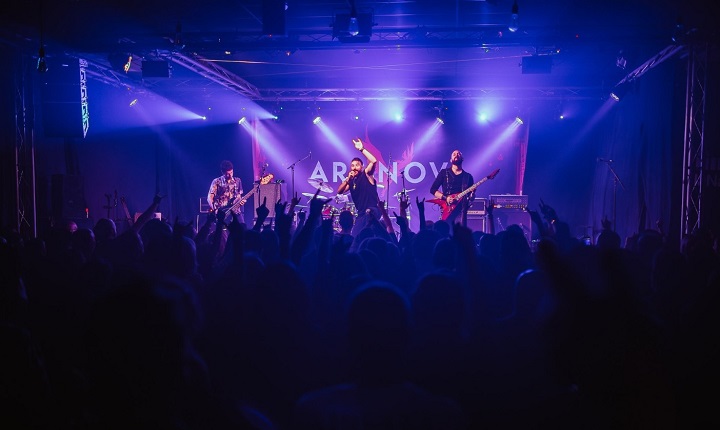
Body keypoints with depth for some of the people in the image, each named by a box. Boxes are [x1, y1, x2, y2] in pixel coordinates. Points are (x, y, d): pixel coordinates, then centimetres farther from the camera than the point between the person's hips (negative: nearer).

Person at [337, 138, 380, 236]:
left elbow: (374, 161, -19)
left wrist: (362, 149, -19)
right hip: (361, 213, 7)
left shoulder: (366, 175, -3)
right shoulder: (351, 181, 14)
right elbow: (339, 192, 7)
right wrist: (347, 179, -5)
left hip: (373, 211, -7)